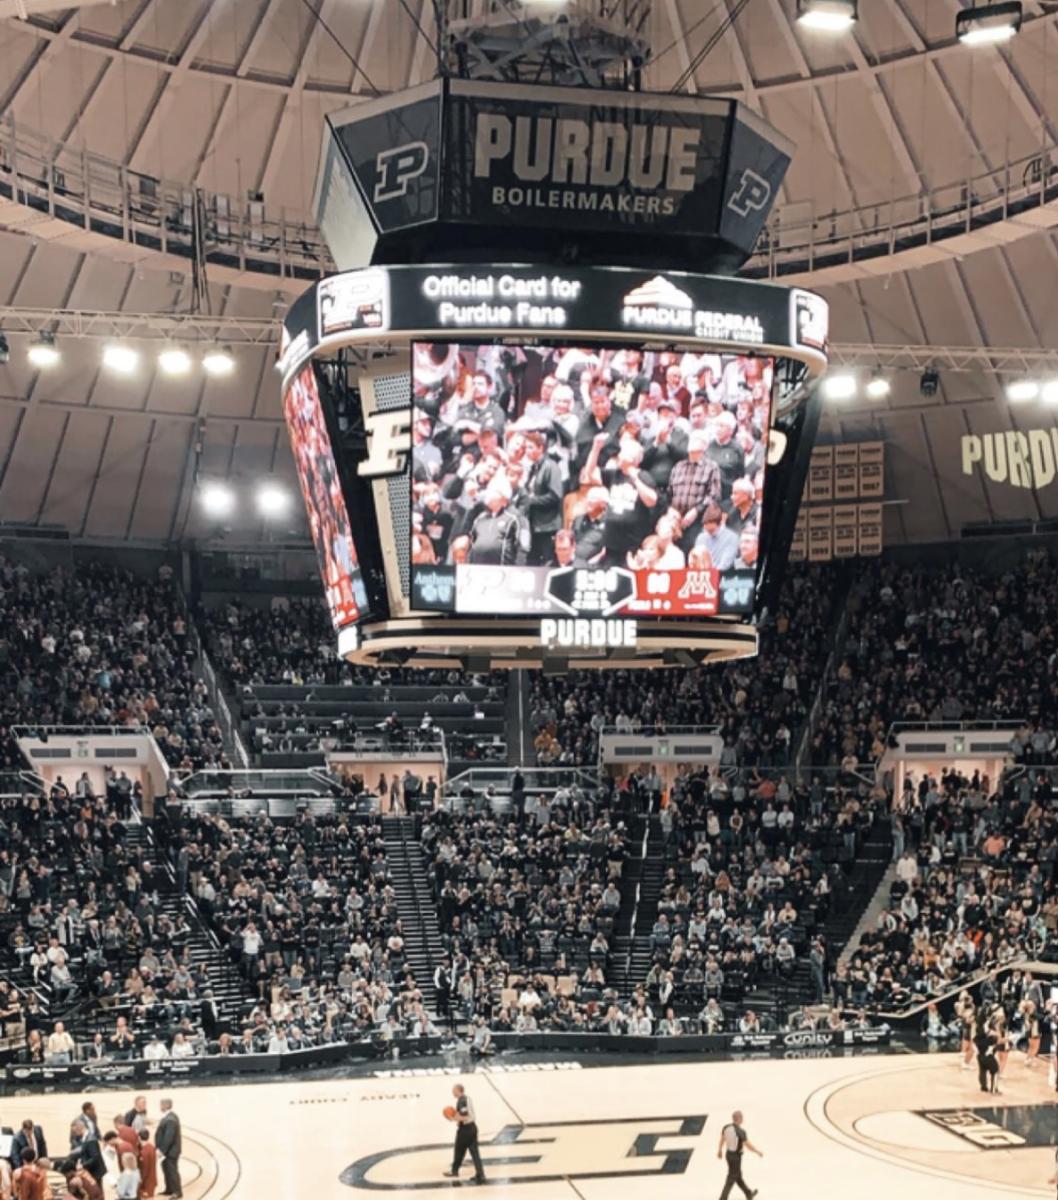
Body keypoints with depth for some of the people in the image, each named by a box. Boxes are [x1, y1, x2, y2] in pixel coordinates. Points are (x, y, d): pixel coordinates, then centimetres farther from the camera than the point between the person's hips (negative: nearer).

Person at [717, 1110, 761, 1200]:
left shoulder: (726, 1127, -10)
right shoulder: (741, 1132, -33)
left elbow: (722, 1139, 7)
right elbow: (748, 1145, -26)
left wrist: (720, 1150, 25)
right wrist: (758, 1152, -7)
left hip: (728, 1154, 8)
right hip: (736, 1157, -8)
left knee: (738, 1175, 26)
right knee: (731, 1180, 4)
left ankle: (749, 1193, 47)